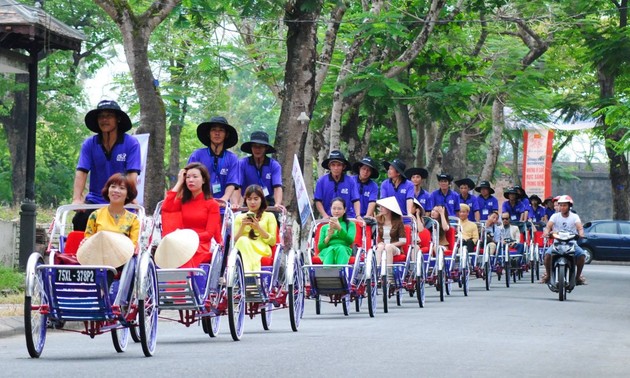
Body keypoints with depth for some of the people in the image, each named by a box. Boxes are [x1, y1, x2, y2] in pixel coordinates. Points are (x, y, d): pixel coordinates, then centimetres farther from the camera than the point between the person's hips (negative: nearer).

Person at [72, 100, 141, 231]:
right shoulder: (89, 144, 4)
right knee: (79, 220, -24)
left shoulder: (131, 143, -3)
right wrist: (77, 198, -19)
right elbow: (81, 172, -5)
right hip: (95, 199, 2)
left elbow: (132, 174, -11)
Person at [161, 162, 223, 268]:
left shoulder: (212, 204, 11)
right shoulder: (182, 201, 22)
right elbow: (166, 208, -2)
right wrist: (179, 183, 7)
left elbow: (209, 233, 2)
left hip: (202, 248, -4)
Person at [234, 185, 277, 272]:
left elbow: (272, 241, 9)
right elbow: (235, 241, 14)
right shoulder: (240, 217, 25)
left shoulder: (269, 216, 20)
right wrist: (242, 227, -2)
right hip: (243, 249, 2)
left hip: (262, 250, -2)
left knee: (244, 242, -36)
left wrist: (259, 228, -3)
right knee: (243, 240, -36)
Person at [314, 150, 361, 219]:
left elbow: (356, 201, 0)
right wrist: (325, 215, -10)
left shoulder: (351, 182, 3)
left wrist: (358, 216, -15)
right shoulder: (322, 181, 3)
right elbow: (318, 201, 3)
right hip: (329, 218, 0)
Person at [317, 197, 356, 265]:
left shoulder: (350, 224, 24)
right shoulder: (324, 227, 28)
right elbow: (319, 247, 15)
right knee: (331, 249, -37)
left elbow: (350, 240, 3)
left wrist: (339, 228, -10)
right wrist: (329, 236, -2)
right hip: (327, 251, 1)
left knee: (341, 248, -38)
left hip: (344, 250, -1)